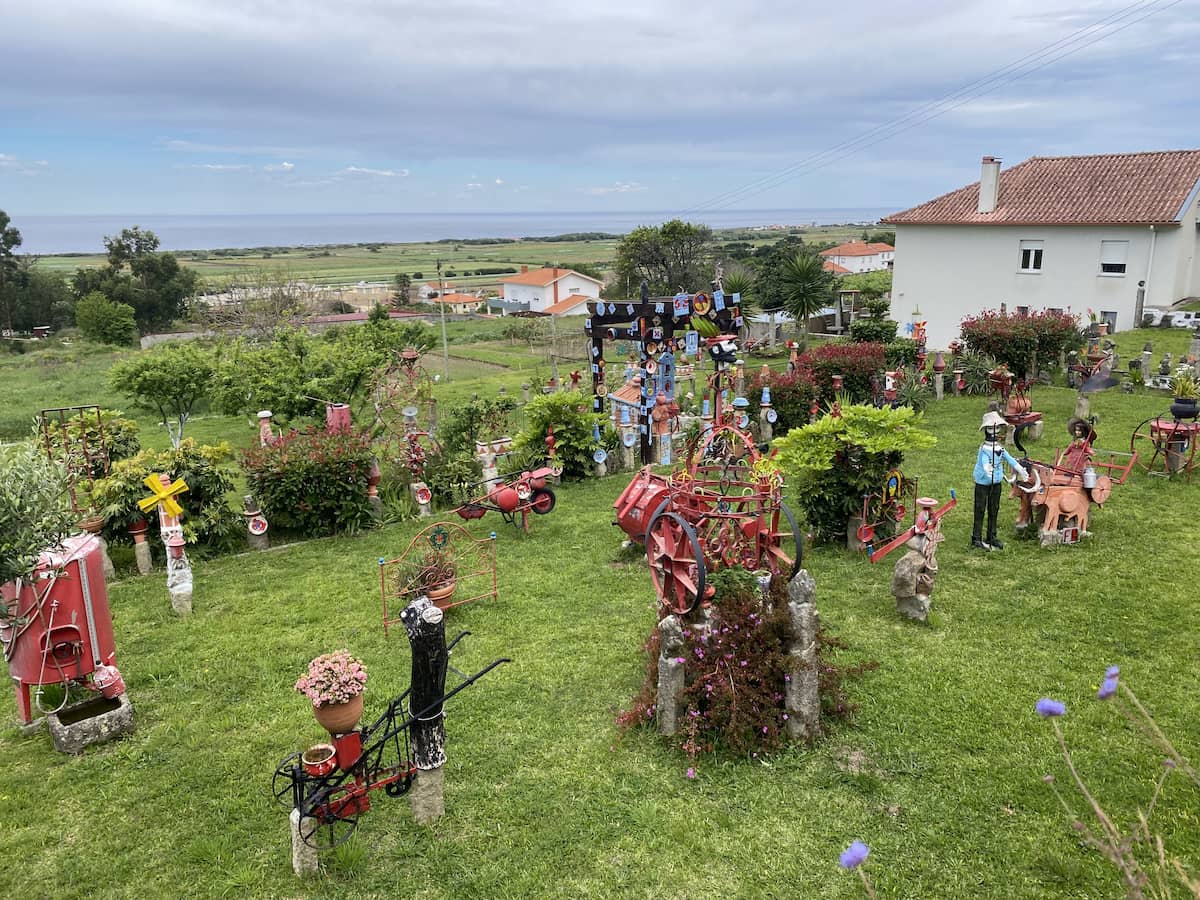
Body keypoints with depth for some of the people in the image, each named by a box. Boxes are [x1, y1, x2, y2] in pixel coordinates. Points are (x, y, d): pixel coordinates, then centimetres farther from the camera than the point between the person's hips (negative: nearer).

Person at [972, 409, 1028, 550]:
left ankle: (991, 537, 26)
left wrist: (1021, 470, 11)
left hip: (996, 482, 7)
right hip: (983, 482, -7)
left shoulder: (1000, 448, 6)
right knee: (980, 510, -2)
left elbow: (1010, 459, 12)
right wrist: (987, 469, -55)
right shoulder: (984, 449, -16)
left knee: (994, 510, 15)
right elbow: (984, 462, -34)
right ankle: (976, 539, 3)